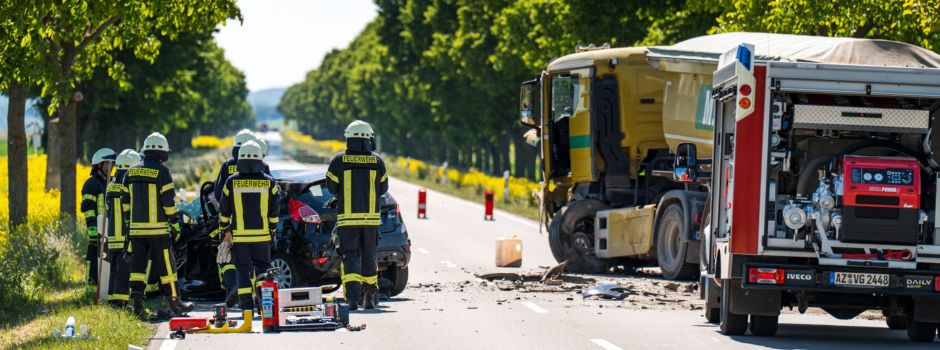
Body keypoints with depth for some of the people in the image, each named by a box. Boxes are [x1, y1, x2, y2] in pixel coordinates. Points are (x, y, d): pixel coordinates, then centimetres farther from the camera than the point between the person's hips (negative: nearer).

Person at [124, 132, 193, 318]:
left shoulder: (131, 172, 9)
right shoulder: (162, 172, -8)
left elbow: (126, 201, 13)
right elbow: (168, 201, -9)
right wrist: (175, 223, -1)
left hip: (136, 228, 4)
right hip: (158, 229, -4)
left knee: (138, 263, 6)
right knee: (166, 265, 4)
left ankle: (137, 300, -6)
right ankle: (174, 302, 12)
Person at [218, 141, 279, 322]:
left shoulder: (232, 182, -3)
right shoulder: (269, 183, -1)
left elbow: (224, 211, 3)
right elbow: (274, 212, 4)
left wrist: (225, 232, 14)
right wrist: (272, 231, 16)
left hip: (239, 235, -1)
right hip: (262, 235, 1)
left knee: (243, 269, 4)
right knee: (262, 267, 17)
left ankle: (247, 308, -2)